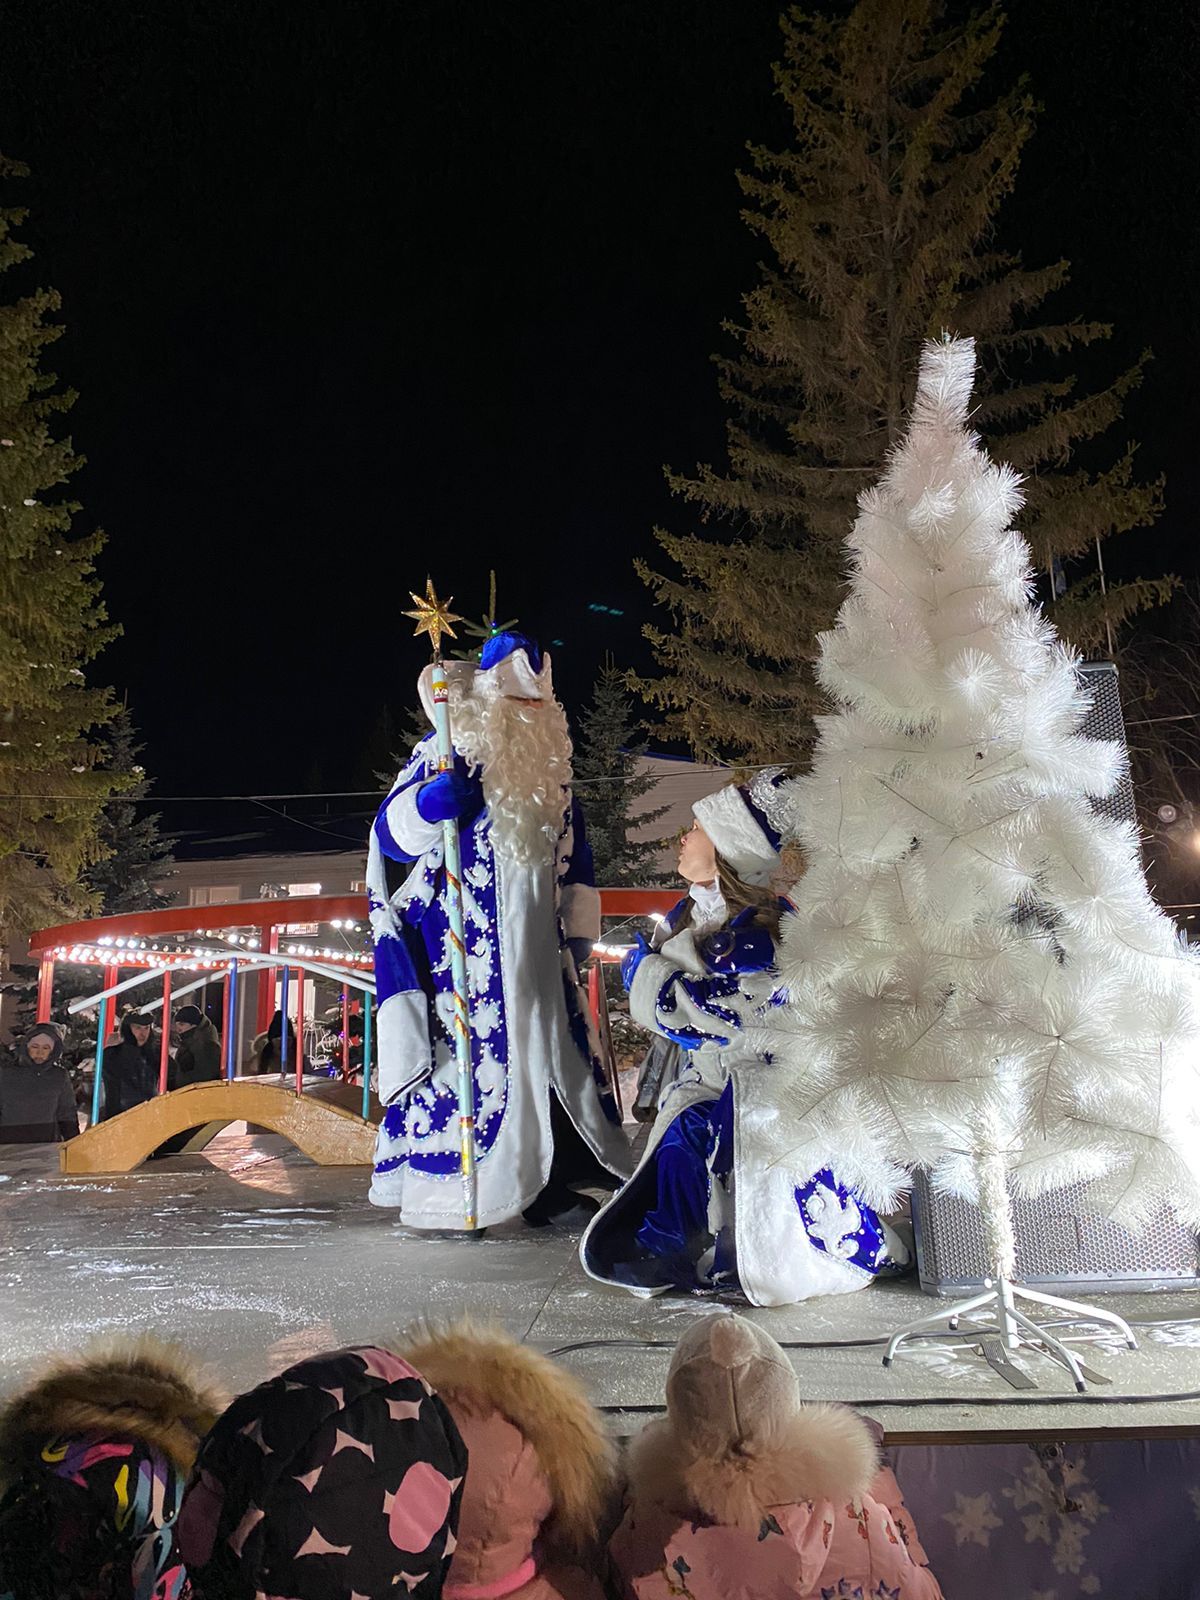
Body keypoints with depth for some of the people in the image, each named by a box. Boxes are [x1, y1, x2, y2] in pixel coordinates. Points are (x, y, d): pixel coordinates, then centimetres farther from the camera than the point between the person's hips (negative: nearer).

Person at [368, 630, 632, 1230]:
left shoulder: (549, 770, 15)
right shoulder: (447, 754, -2)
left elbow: (572, 854, 20)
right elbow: (394, 832, -10)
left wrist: (577, 929, 15)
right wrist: (434, 799, -30)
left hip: (534, 945, 6)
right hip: (463, 945, -6)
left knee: (551, 1053, 5)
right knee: (466, 1050, -8)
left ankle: (549, 1187, 15)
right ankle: (444, 1197, 3)